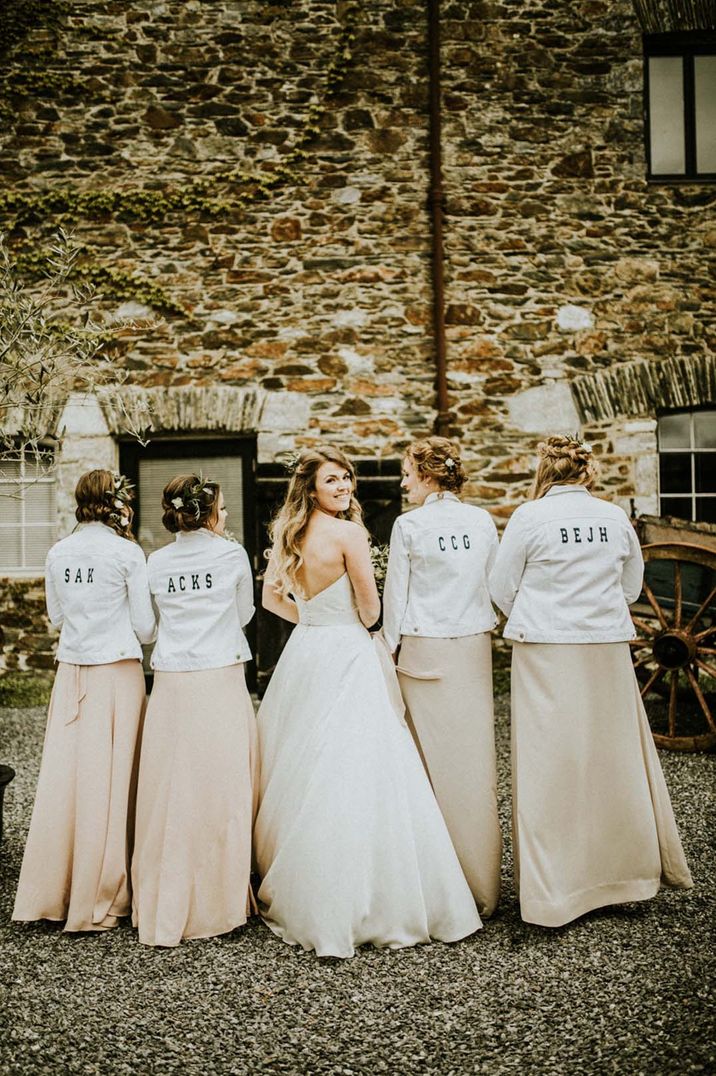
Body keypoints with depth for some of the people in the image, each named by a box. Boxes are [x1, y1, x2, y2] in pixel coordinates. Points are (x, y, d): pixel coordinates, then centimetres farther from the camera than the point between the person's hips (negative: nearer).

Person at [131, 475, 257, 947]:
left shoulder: (158, 562, 6)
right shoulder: (232, 554, -2)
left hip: (171, 684, 3)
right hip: (222, 678, -3)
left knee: (171, 793, 8)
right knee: (222, 791, 5)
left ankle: (165, 905, 17)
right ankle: (219, 902, 15)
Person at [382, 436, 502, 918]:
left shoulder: (409, 525, -6)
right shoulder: (483, 521, 5)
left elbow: (395, 595, -2)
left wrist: (390, 650, 8)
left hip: (426, 650, -3)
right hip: (475, 648, 4)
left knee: (435, 762, 4)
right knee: (476, 759, 7)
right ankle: (483, 885, 15)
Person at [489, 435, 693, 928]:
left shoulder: (530, 516, -8)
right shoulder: (616, 517, 3)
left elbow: (502, 587, -1)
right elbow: (632, 586, 13)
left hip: (546, 653, -3)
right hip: (608, 650, 4)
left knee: (549, 765, 2)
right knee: (614, 757, 15)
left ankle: (552, 890, 8)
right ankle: (623, 868, 29)